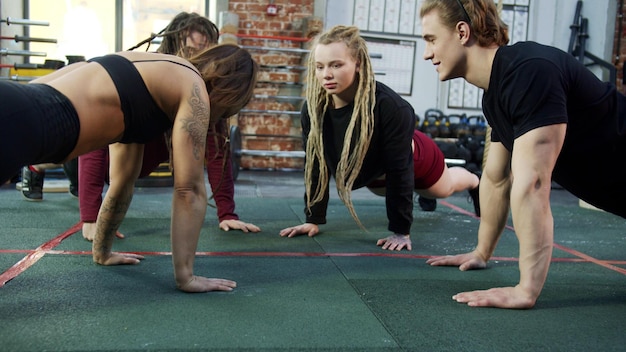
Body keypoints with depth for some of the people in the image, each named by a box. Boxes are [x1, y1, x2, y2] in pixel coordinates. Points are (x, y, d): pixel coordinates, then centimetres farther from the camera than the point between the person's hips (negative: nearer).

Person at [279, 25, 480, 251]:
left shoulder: (391, 107, -45)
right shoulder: (313, 108, -32)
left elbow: (399, 170, -38)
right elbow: (315, 166, -21)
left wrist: (400, 230, -32)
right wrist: (313, 220, -19)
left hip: (414, 160, -3)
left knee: (445, 188, 30)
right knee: (389, 190, 37)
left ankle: (475, 183, 66)